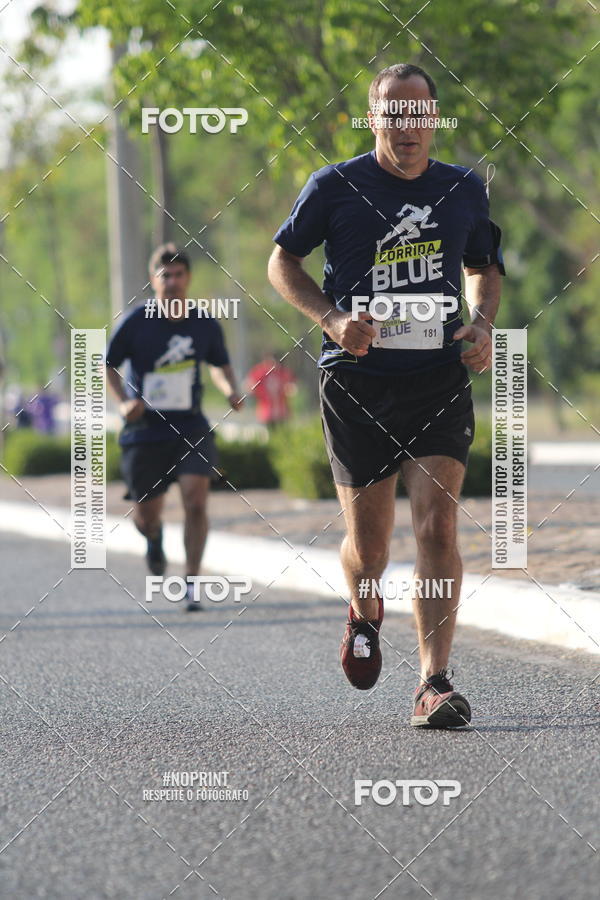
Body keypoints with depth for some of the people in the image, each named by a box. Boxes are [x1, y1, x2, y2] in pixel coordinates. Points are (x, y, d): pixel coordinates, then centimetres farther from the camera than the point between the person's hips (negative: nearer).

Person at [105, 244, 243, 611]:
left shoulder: (206, 326, -1)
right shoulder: (137, 322, -8)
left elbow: (221, 365, 17)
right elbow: (109, 364, 4)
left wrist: (231, 390, -3)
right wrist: (125, 401, -11)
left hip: (191, 429, 1)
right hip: (145, 431, -1)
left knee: (196, 499, -19)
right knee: (147, 516, 6)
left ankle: (192, 582, -11)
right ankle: (154, 537, 45)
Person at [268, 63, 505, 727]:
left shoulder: (464, 190, 7)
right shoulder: (335, 186, -2)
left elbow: (483, 266, 23)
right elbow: (282, 261, 6)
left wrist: (482, 323, 3)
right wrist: (332, 318, -10)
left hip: (440, 379, 1)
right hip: (357, 379, -1)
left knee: (437, 525, -14)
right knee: (368, 542, 5)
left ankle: (434, 684, -14)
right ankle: (365, 612, 41)